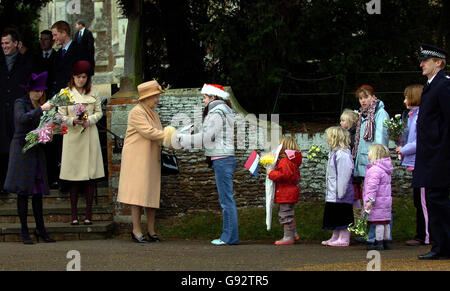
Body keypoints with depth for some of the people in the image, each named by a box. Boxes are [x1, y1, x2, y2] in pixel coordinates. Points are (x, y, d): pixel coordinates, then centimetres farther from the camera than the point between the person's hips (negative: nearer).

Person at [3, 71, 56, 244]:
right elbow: (22, 118, -23)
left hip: (37, 151, 6)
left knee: (38, 192, 5)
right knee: (23, 192, -5)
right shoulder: (20, 103, -3)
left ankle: (40, 229, 9)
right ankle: (24, 231, -2)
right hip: (22, 150, -6)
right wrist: (40, 109, -26)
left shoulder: (38, 106, 16)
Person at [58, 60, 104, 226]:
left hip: (89, 135, 2)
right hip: (72, 136, -2)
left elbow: (99, 112, 11)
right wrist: (73, 121, -16)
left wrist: (89, 120, -8)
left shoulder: (93, 93, 9)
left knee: (90, 175, -2)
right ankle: (74, 214, 3)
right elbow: (61, 116, 2)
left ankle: (88, 214, 3)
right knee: (73, 176, -3)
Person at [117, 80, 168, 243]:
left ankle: (151, 231, 9)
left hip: (151, 160, 8)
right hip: (137, 158, -8)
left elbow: (158, 136, 16)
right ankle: (136, 231, -8)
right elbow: (148, 132, -19)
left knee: (152, 193, 6)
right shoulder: (137, 112, -10)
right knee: (138, 193, -9)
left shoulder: (153, 114, 19)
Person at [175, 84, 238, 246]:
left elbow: (207, 136, -15)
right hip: (225, 159, 10)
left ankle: (230, 237, -6)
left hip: (222, 159, -10)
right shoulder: (223, 111, 20)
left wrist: (183, 140, -7)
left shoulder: (217, 113, -11)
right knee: (226, 199, 10)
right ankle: (229, 236, 13)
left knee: (226, 199, -8)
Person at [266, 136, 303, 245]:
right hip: (291, 191, 11)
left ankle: (288, 237, -2)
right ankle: (294, 234, 28)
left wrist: (271, 173, -20)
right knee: (289, 215, 22)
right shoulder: (293, 161, 15)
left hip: (286, 194, -11)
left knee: (285, 215, -5)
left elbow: (284, 174, -31)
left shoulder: (285, 161, -19)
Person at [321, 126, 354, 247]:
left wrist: (340, 192, -22)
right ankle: (335, 237, 25)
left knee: (343, 218, -2)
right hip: (332, 195, 10)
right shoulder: (334, 152, 14)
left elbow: (344, 175, -22)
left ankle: (344, 238, 4)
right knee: (335, 217, 17)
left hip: (341, 196, -10)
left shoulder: (342, 154, -19)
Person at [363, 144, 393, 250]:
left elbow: (373, 186, -23)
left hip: (378, 202, -10)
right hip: (386, 200, 10)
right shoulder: (385, 169, 15)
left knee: (379, 222, -6)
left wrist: (370, 200, -23)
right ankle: (387, 242, 19)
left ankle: (379, 242, -4)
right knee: (386, 222, 13)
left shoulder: (375, 170, -17)